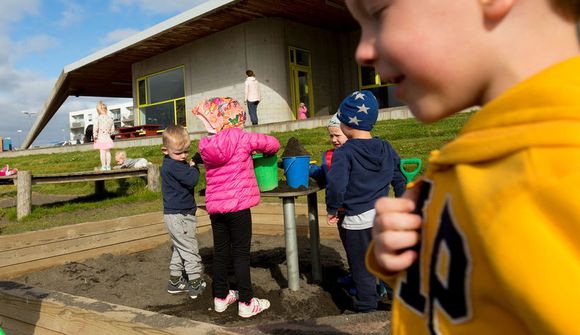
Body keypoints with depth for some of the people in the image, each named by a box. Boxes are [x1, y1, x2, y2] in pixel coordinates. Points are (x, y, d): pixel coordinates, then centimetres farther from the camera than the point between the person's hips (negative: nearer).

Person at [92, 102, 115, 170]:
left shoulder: (98, 118, -10)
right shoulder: (110, 118, 3)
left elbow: (95, 128, -12)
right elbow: (112, 129, 7)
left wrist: (94, 137, -3)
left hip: (100, 137, -4)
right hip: (108, 137, 4)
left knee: (102, 152, -1)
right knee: (108, 152, 8)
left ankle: (103, 166, 0)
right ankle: (108, 166, 12)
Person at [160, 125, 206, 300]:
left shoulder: (175, 163, 12)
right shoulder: (174, 166, -21)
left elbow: (188, 182, 14)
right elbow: (192, 180, -26)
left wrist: (191, 166, -2)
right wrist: (193, 167, -10)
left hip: (174, 215, 10)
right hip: (179, 216, -10)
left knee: (180, 249, 21)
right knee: (190, 250, -1)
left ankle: (175, 281, 30)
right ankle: (196, 284, 8)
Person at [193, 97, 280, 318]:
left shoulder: (206, 146, 5)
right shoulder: (240, 138, -10)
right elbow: (272, 143, -3)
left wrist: (249, 152, 16)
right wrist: (268, 152, 18)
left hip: (214, 207, 5)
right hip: (238, 206, -5)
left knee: (220, 253, 15)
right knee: (241, 254, 3)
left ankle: (220, 297, 28)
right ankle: (246, 303, 11)